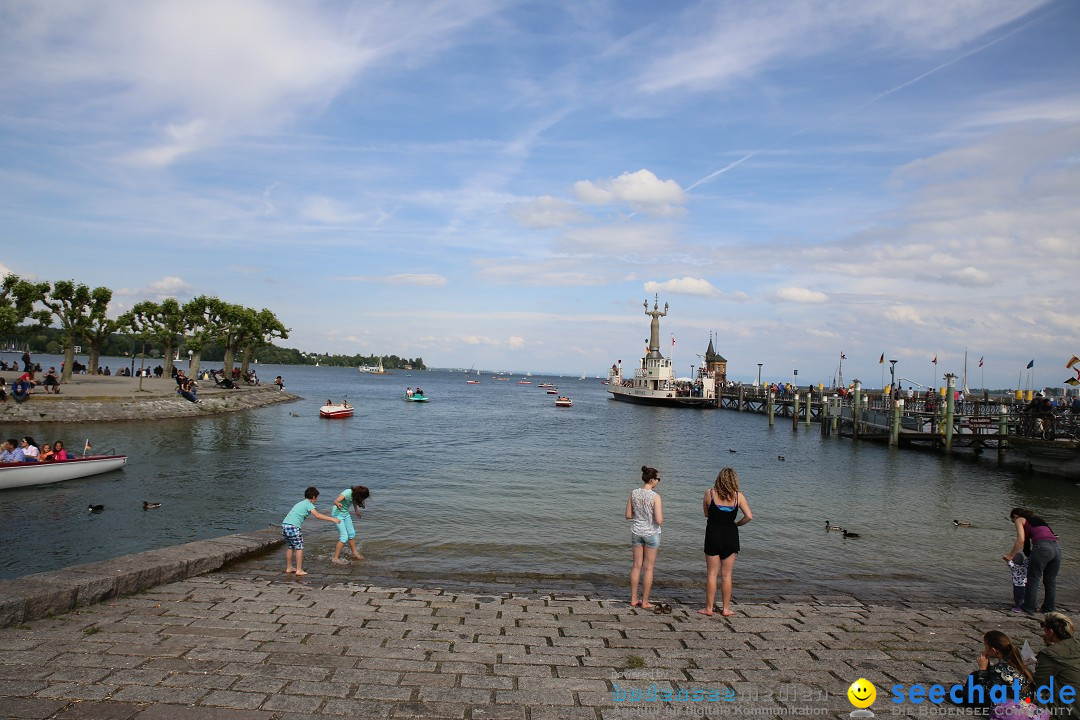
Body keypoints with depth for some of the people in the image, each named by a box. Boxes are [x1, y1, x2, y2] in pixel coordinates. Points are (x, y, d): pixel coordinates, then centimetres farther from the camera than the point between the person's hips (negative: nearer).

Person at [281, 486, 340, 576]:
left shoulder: (300, 503, 24)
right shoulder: (308, 504, -1)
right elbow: (318, 515, -12)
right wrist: (332, 519, -11)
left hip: (284, 525, 8)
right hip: (293, 526, -8)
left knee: (290, 547, 21)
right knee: (299, 548, 1)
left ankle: (289, 568, 30)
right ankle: (299, 570, 1)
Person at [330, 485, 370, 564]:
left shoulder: (355, 494, -10)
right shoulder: (347, 493, -32)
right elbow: (335, 501, -45)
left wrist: (357, 511, 29)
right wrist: (337, 504, -69)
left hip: (346, 513, 8)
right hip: (337, 513, -8)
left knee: (352, 533, 13)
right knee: (344, 536, -13)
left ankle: (355, 553, 29)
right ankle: (335, 558, -4)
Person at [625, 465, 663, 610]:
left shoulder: (633, 493, -4)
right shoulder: (655, 496, -19)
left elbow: (628, 515, 1)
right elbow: (659, 521, -21)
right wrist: (660, 514, 0)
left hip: (636, 531, 5)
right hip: (651, 533, -4)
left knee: (636, 566, 15)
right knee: (648, 568, 8)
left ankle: (633, 599, 21)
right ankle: (645, 602, 15)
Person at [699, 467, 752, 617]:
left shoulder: (710, 493, -6)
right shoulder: (738, 496, -5)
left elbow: (706, 513, 3)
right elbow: (749, 516, -10)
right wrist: (737, 523, 6)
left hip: (713, 535, -1)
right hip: (730, 536, 1)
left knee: (711, 573, 8)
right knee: (727, 575, 10)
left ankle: (709, 608, 12)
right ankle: (726, 609, 16)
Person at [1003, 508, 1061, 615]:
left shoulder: (1020, 520, 13)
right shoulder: (1037, 519, 33)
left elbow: (1021, 540, -1)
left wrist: (1010, 556, 4)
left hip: (1042, 547, -7)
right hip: (1057, 547, 7)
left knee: (1033, 580, 4)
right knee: (1051, 581, 18)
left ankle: (1029, 608, 8)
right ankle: (1049, 609, 26)